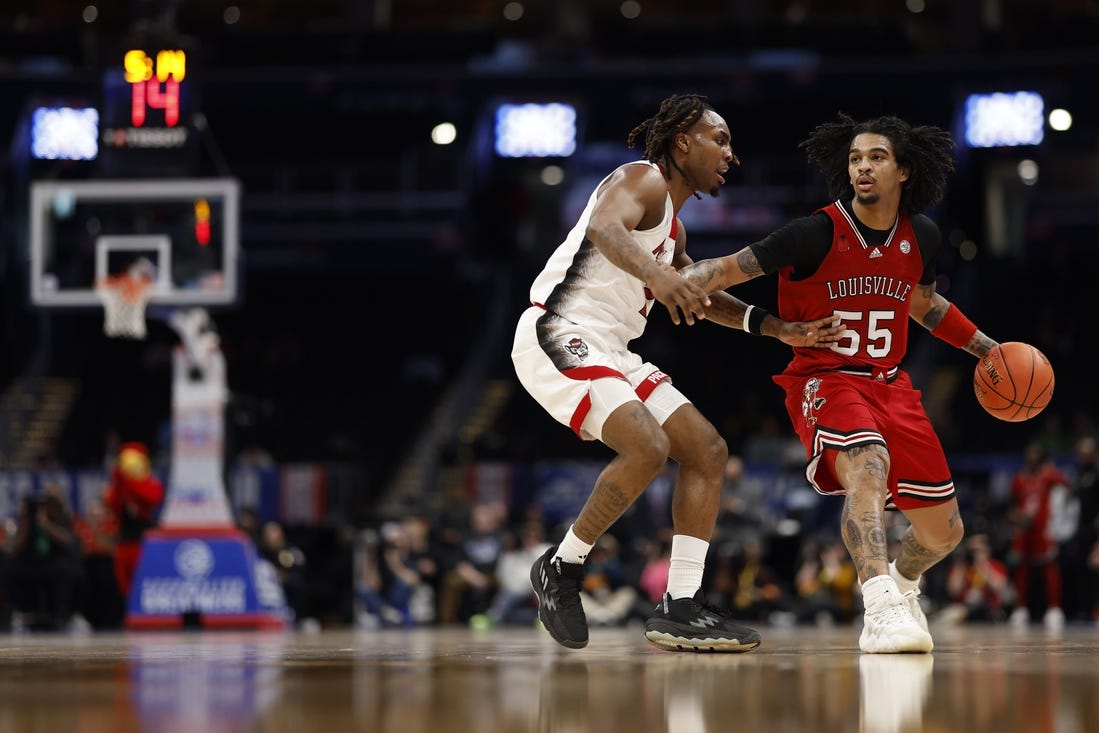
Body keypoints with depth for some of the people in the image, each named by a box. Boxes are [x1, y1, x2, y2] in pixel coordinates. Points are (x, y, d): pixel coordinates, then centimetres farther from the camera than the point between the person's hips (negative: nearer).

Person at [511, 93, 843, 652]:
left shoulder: (673, 228, 21)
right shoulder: (642, 180, -8)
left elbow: (699, 293, 37)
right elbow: (604, 228, -31)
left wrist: (777, 328, 28)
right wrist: (655, 272, -51)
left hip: (610, 352, 10)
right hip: (559, 336, -10)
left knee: (707, 450, 3)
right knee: (647, 447, -27)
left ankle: (679, 608, 1)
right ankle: (562, 567, -9)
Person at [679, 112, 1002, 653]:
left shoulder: (922, 237, 1)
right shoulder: (818, 233, -15)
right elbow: (729, 269, -14)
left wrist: (987, 349, 23)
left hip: (890, 384, 6)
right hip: (823, 380, -6)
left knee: (944, 532, 9)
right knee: (868, 466, -39)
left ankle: (901, 581, 43)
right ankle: (881, 608, -45)